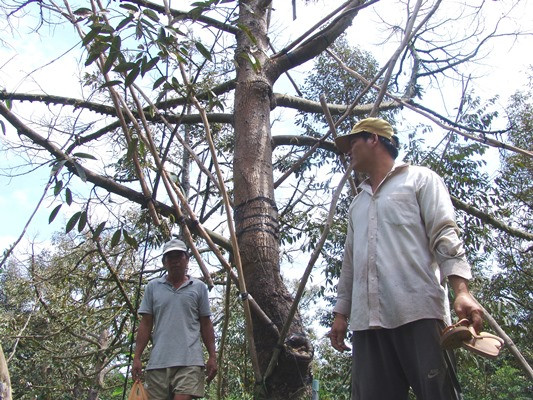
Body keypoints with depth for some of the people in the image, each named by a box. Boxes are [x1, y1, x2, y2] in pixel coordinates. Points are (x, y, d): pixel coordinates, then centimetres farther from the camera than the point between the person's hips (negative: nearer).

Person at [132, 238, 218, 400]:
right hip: (157, 361, 2)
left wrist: (212, 356, 5)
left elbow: (206, 325, 12)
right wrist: (137, 357, 3)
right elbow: (145, 325, 10)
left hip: (189, 361, -1)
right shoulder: (153, 287, 12)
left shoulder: (199, 287, 11)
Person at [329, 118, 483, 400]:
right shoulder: (357, 203, 30)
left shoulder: (419, 179, 13)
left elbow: (445, 237, 0)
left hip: (418, 312, -5)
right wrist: (341, 312, 19)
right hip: (366, 319, 5)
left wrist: (461, 290, -14)